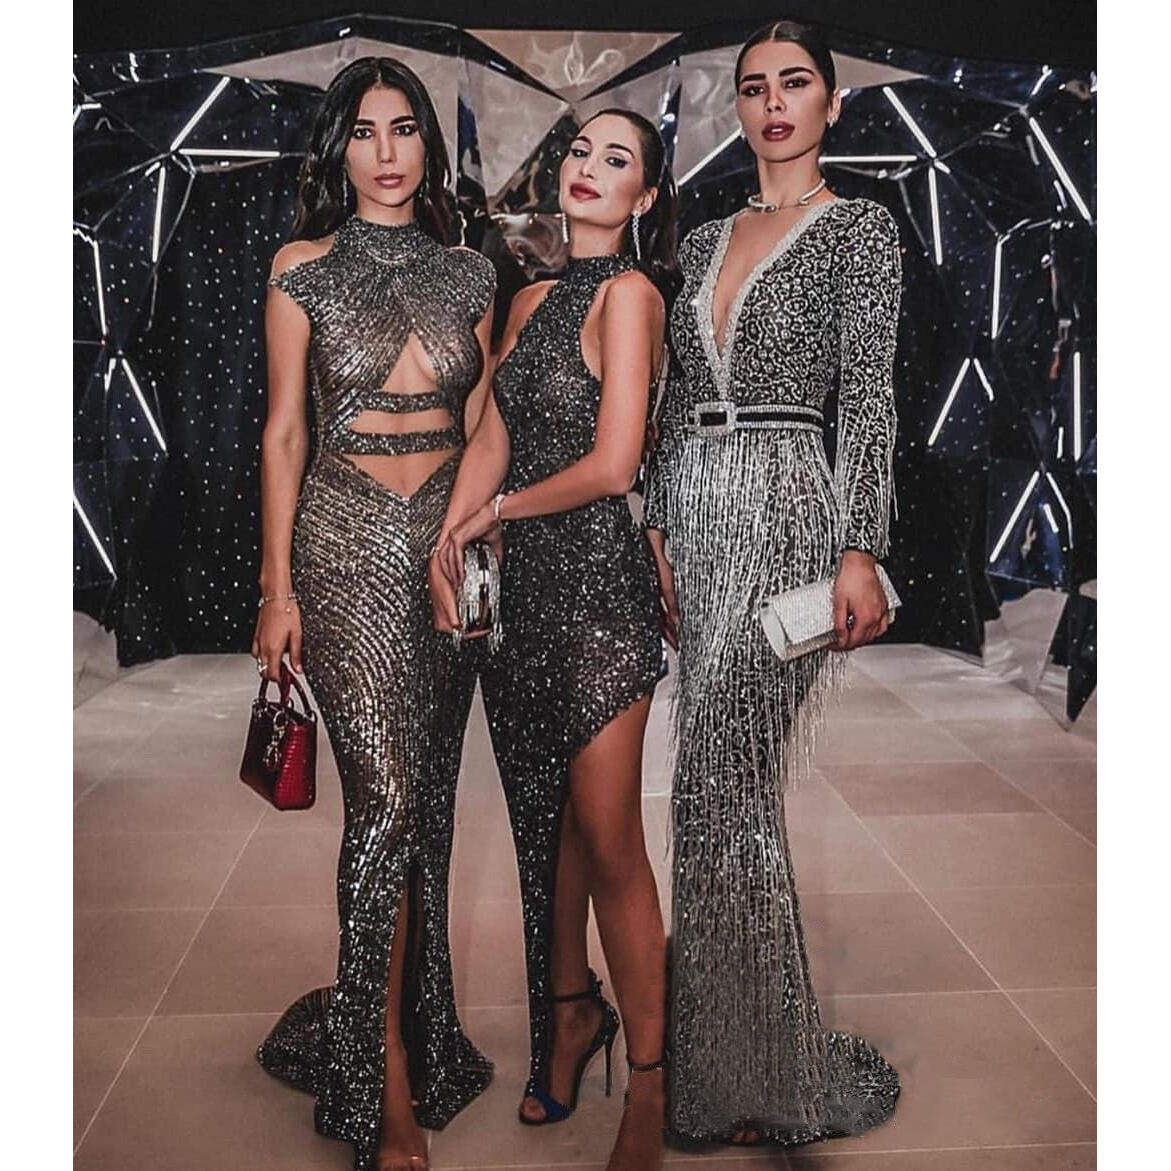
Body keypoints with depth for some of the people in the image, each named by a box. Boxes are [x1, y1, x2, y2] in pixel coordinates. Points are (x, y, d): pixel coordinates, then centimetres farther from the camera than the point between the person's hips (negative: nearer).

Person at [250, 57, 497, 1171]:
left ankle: (409, 1023, 28)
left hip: (450, 540, 4)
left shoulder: (469, 273, 11)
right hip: (347, 541, -3)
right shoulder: (304, 268, 2)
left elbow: (478, 427, 13)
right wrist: (277, 585, -5)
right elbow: (284, 432, 0)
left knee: (428, 794, 8)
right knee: (388, 797, -11)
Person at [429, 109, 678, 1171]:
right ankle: (574, 1006, 34)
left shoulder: (630, 294, -7)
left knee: (606, 835, -3)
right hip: (525, 578, 7)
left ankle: (648, 1074, 13)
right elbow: (492, 437, 11)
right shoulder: (536, 298, 15)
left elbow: (611, 465, -15)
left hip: (598, 575, -7)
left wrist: (495, 511, -2)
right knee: (546, 813, 14)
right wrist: (447, 545, -1)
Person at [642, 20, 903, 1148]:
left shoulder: (858, 227, 2)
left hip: (785, 507, -6)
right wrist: (658, 534, 10)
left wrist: (860, 550, -16)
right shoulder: (704, 241, 19)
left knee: (720, 786, -10)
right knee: (729, 783, 8)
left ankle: (745, 1070, 6)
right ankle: (758, 1046, 23)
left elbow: (869, 398, -7)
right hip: (695, 513, 6)